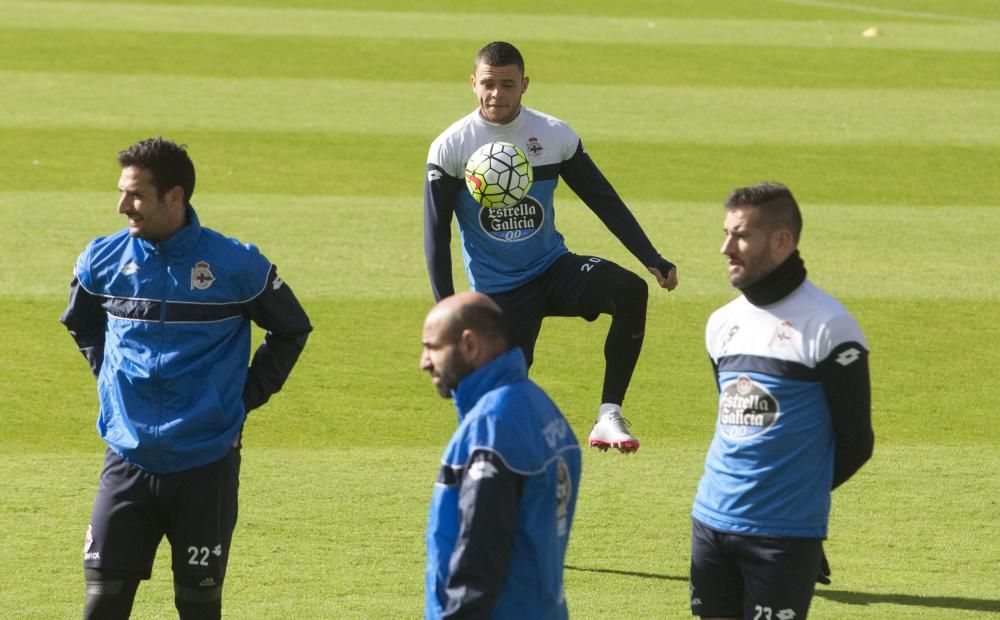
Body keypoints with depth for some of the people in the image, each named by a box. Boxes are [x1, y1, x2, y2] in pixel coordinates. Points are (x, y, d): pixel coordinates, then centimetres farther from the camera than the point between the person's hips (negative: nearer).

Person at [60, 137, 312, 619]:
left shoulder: (235, 266, -8)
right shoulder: (103, 260, 0)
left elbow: (292, 328, 8)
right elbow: (80, 323, 22)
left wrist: (249, 394, 3)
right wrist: (112, 379, 12)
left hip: (207, 465, -2)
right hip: (128, 462, 2)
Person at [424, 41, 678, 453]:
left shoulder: (555, 136, -4)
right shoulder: (450, 148, -9)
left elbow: (603, 200, 2)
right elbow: (436, 233, -5)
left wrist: (652, 260, -6)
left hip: (553, 269, 2)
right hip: (496, 291, -2)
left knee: (631, 291, -25)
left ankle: (609, 417, -26)